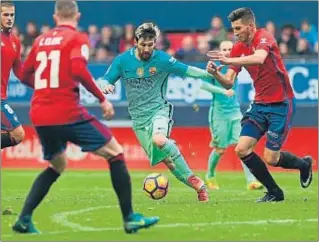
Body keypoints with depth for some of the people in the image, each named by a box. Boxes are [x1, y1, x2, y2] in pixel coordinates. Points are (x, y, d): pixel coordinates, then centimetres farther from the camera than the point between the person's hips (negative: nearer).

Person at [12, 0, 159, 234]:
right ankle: (130, 218, 0)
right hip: (68, 113, -6)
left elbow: (25, 76, 22)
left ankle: (24, 219, 14)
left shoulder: (41, 40, 15)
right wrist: (102, 98, -11)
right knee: (115, 153, 5)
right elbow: (78, 70, -18)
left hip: (39, 116, 6)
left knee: (57, 166, 26)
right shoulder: (77, 38, -2)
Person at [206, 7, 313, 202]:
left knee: (271, 158, -7)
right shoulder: (238, 49, 5)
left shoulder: (264, 37, -15)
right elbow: (229, 83, 3)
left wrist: (229, 60, -44)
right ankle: (274, 192, 7)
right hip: (260, 104, 7)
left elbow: (259, 58, -38)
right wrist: (216, 73, -17)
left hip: (281, 105, -7)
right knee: (242, 149, -7)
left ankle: (304, 164, 26)